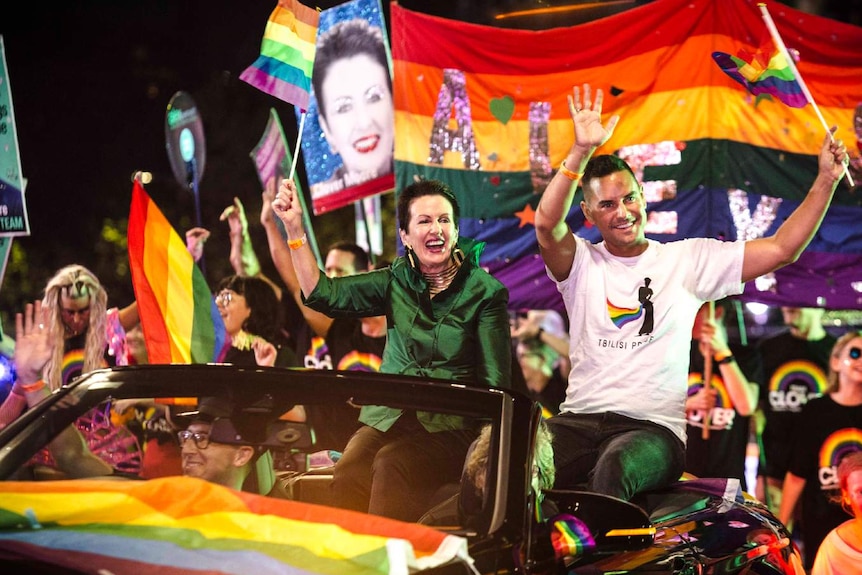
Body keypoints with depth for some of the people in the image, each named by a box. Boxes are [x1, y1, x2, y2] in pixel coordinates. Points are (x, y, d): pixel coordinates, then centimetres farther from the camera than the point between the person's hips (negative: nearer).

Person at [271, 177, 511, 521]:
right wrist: (294, 227, -6)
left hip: (449, 427, -3)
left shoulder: (484, 291, 2)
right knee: (348, 472, -28)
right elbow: (323, 295, 0)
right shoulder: (396, 282, 12)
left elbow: (495, 383, -1)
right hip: (387, 416, 3)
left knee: (391, 464, -33)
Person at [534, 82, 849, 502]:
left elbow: (780, 250, 7)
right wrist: (582, 150, -19)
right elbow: (546, 223, -11)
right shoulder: (583, 264, 11)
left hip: (654, 428, -1)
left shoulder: (689, 259, 11)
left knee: (615, 465, -38)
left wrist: (826, 180, 1)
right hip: (580, 420, 1)